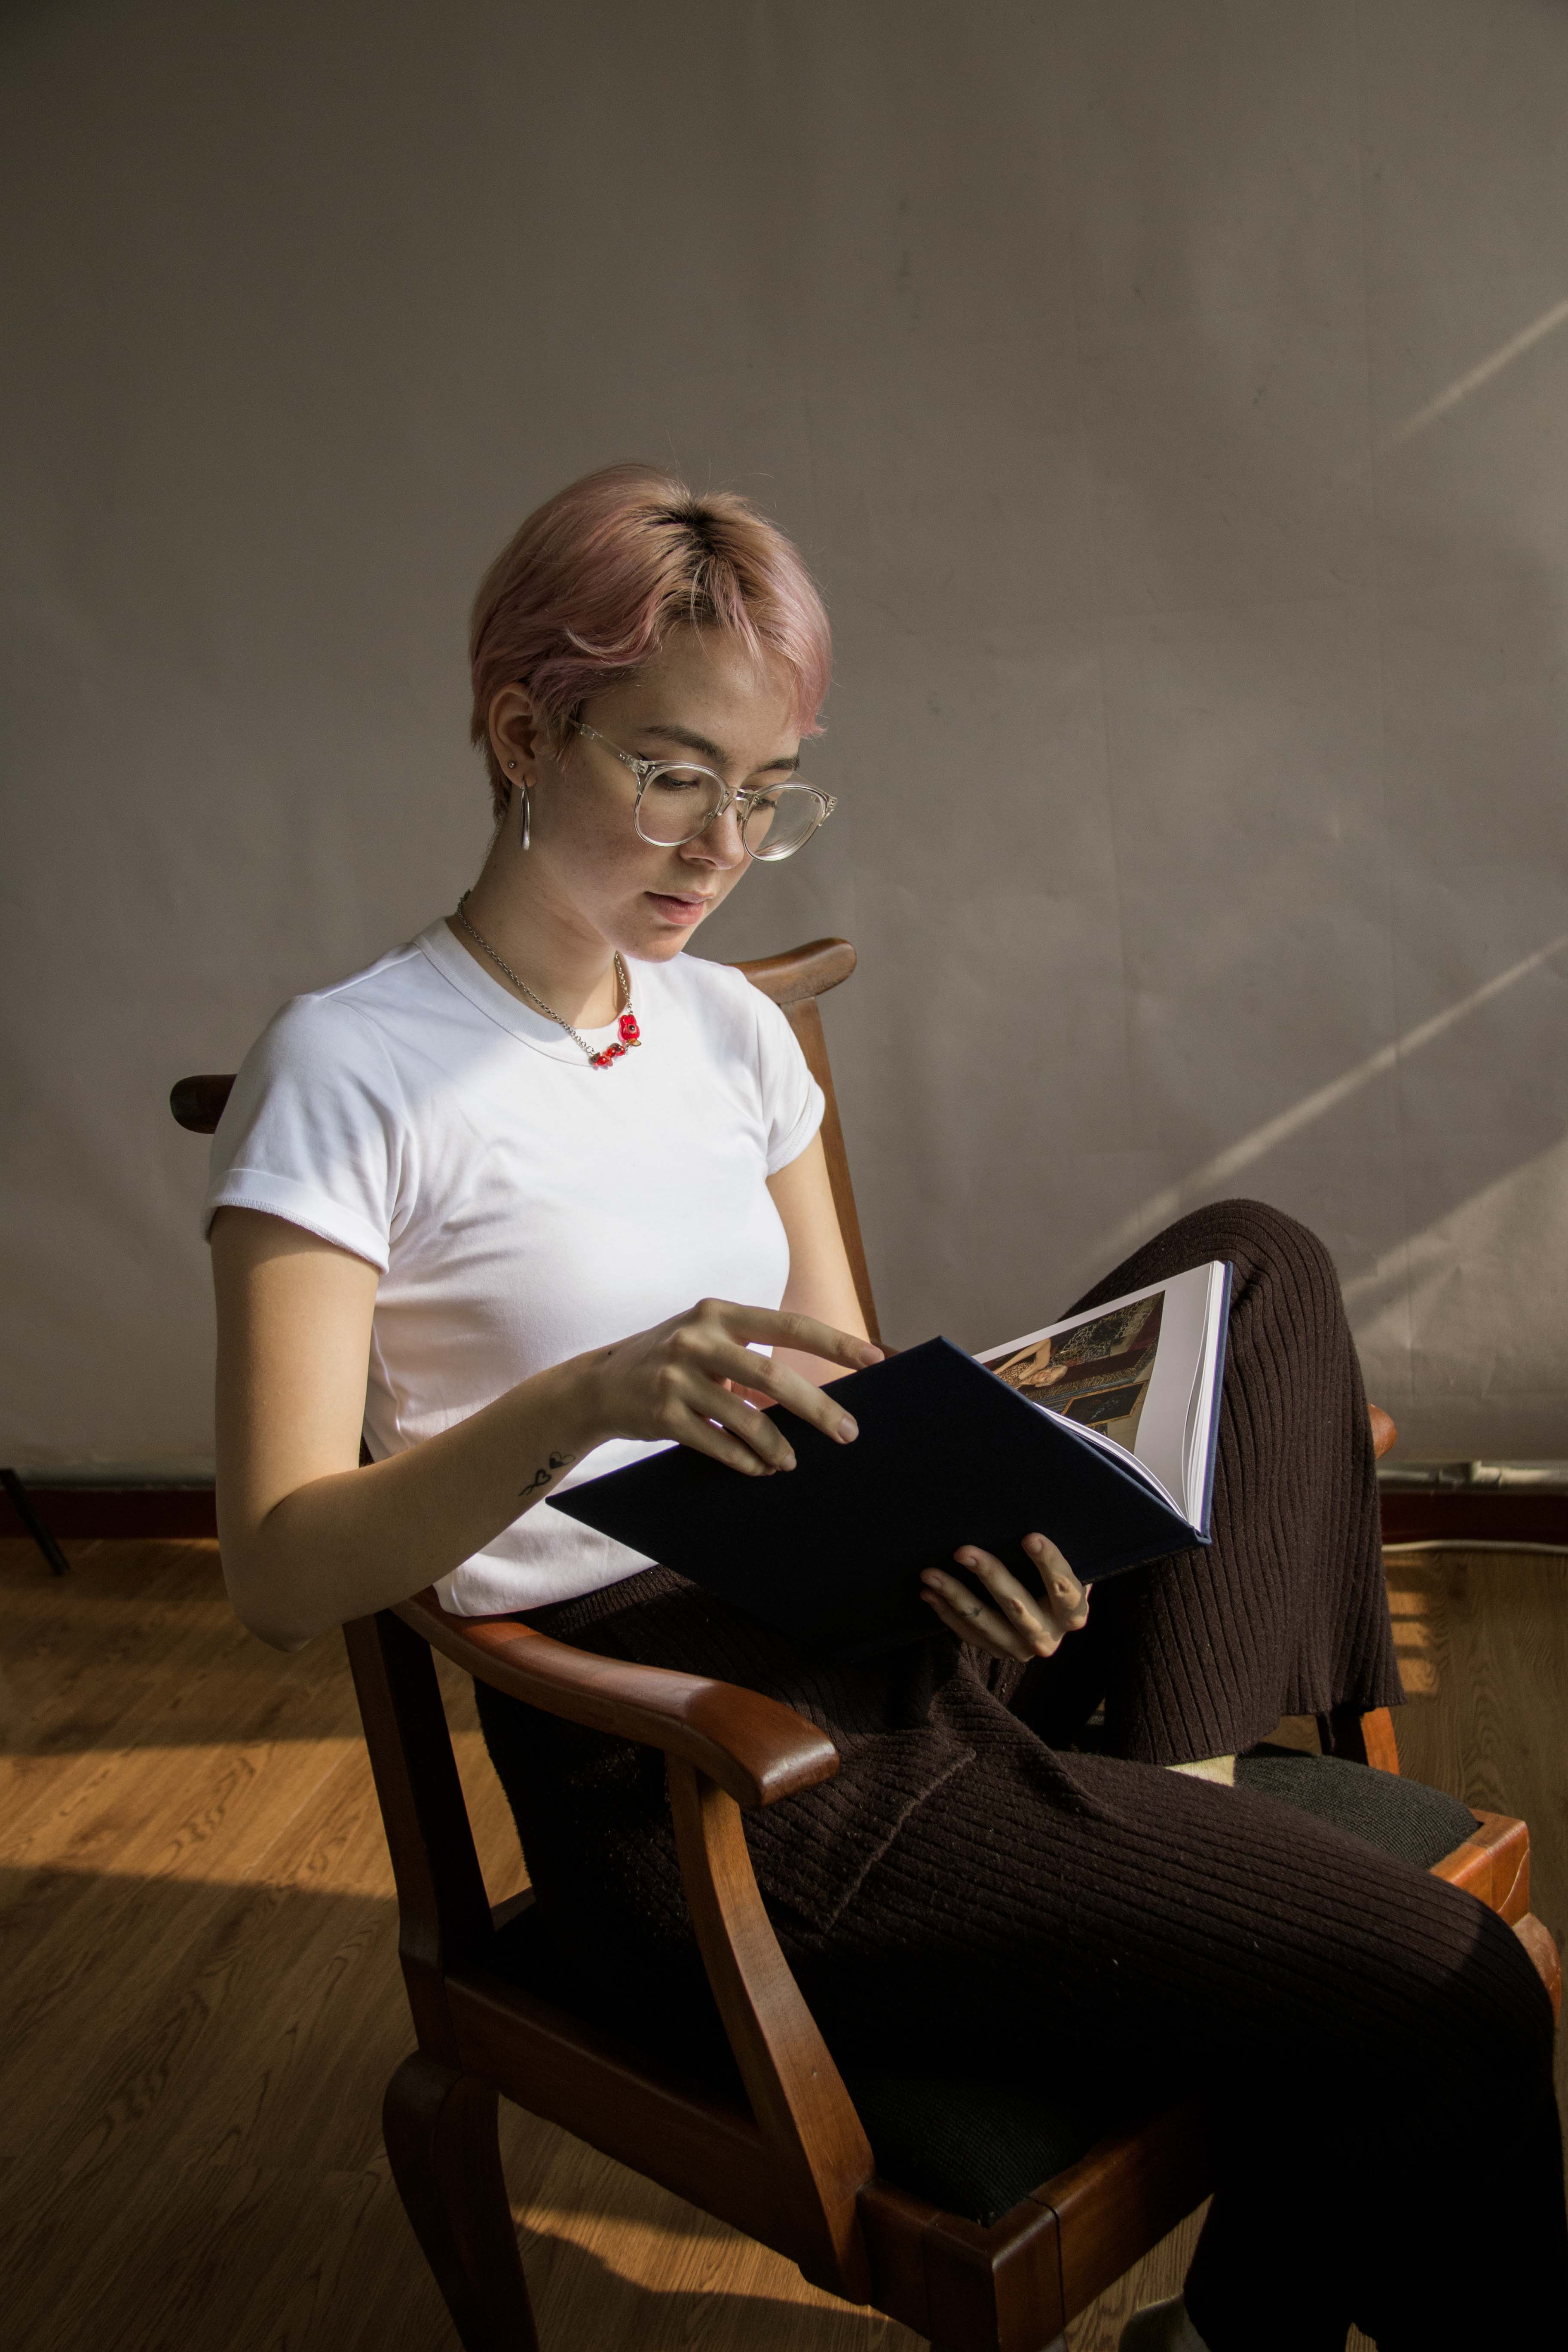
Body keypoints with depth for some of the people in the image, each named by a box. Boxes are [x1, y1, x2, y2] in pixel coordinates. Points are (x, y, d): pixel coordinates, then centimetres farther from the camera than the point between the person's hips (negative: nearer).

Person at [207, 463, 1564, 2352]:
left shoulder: (734, 1031, 11)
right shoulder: (348, 1075, -10)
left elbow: (844, 1404, 13)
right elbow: (280, 1573, -14)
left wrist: (957, 1517, -10)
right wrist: (587, 1395, -31)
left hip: (893, 1645, 8)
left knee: (1253, 1259, 3)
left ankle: (1179, 1802, -8)